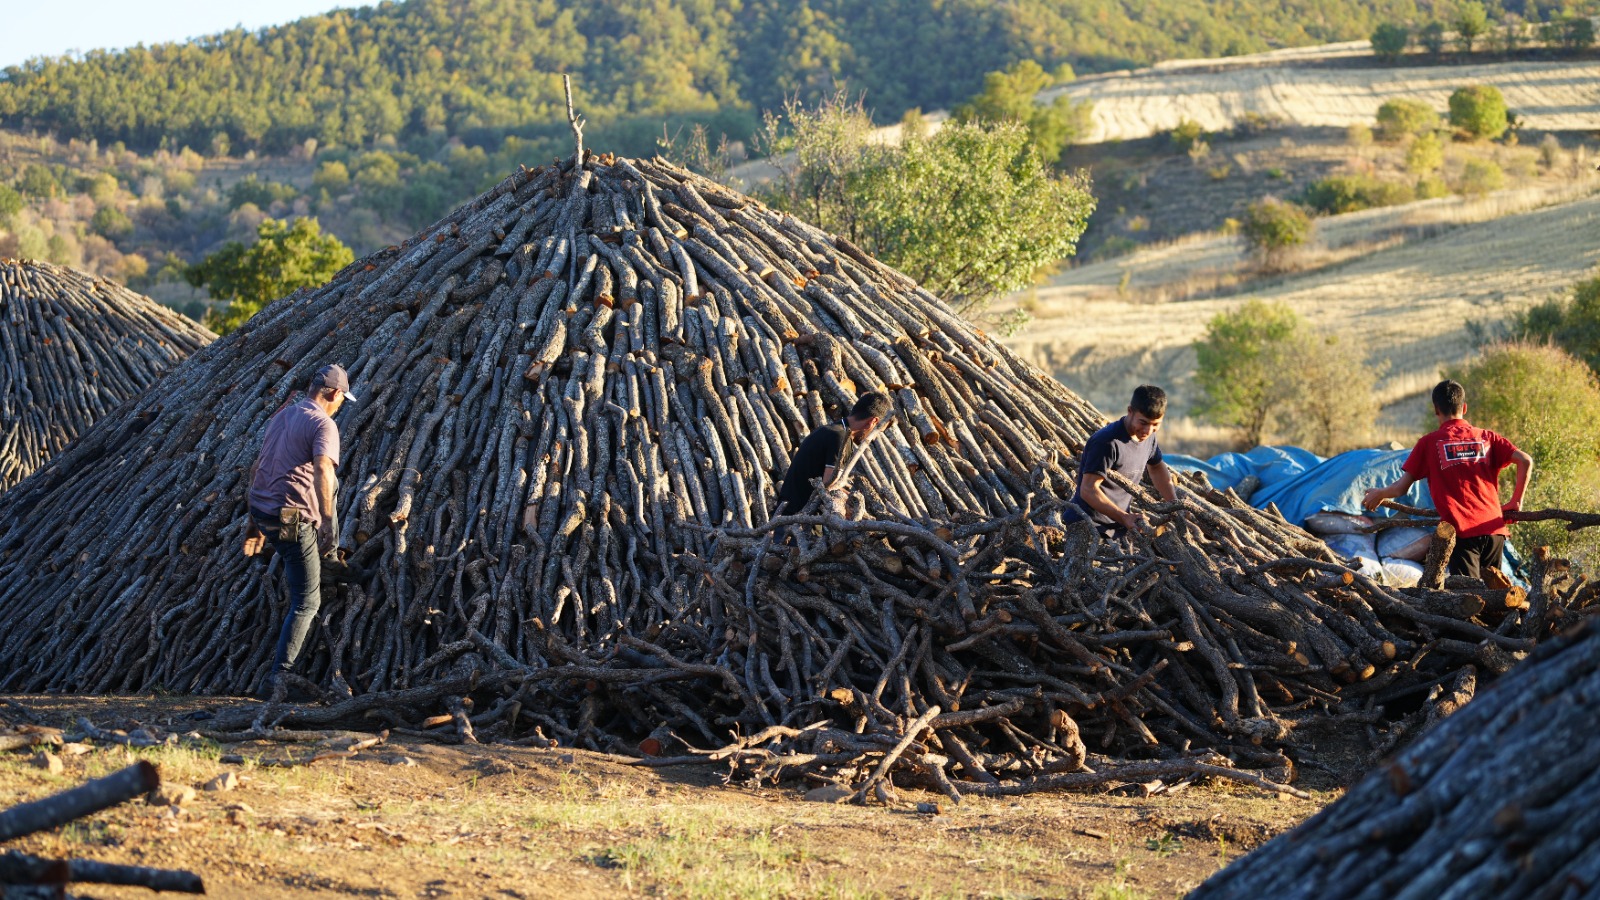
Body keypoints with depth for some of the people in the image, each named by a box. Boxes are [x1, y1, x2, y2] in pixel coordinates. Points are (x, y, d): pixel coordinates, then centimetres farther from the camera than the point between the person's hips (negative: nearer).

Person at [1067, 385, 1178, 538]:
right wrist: (1124, 518, -35)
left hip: (1119, 529, 8)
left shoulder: (1149, 437, 6)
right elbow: (1088, 490, -25)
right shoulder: (1108, 442, -21)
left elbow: (1156, 468, 28)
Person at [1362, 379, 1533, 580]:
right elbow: (1525, 461, 2)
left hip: (1462, 532, -3)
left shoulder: (1429, 443, 6)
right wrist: (1515, 502, 13)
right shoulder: (1486, 437, 13)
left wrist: (1378, 494, 28)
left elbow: (1401, 488, 7)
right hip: (1494, 529, 3)